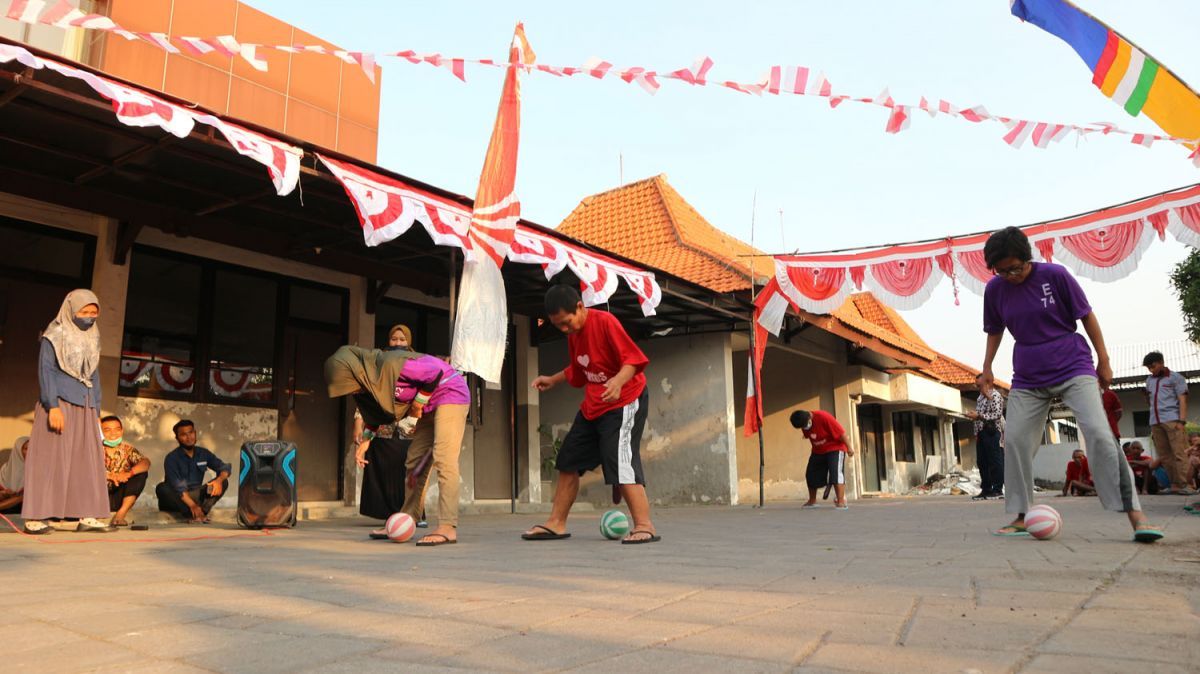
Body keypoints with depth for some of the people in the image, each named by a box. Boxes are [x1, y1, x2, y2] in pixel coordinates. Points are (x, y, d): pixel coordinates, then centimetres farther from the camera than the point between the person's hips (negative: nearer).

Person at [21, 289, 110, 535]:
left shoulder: (92, 339, 16)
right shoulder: (54, 336, -2)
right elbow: (46, 371, -9)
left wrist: (96, 411, 15)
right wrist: (53, 406, -19)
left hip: (85, 408, 6)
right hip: (60, 404, -6)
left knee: (86, 461, 2)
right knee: (51, 459, -6)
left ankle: (84, 515, 3)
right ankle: (35, 517, -1)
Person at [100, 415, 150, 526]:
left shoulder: (127, 449, 0)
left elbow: (146, 463, -17)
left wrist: (129, 473, -37)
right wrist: (109, 476, -38)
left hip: (118, 496, 2)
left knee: (141, 473, -20)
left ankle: (121, 514, -20)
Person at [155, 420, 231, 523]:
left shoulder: (203, 453, 2)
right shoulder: (171, 458, -13)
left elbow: (225, 467, -1)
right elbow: (177, 486, -25)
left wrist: (219, 480, -26)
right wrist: (192, 505, -39)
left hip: (195, 496, 4)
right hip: (176, 499, -4)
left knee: (223, 482, -16)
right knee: (162, 488, -34)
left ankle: (201, 512, -37)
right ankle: (193, 515, -42)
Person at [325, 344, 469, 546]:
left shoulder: (390, 365, -28)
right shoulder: (369, 382, 0)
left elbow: (435, 373, -26)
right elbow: (377, 411, 17)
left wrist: (417, 406, -16)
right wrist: (365, 442, 11)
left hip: (450, 393, -10)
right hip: (429, 407, 10)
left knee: (443, 459, -20)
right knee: (414, 463, 10)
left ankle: (447, 528, -25)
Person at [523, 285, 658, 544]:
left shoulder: (605, 321, -18)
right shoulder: (573, 334, 7)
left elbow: (634, 359, -24)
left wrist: (618, 381, -40)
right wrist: (552, 380, 16)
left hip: (623, 401, -9)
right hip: (592, 406, 9)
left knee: (621, 462, -18)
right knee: (568, 461, 11)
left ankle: (645, 527, -12)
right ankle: (556, 523, 21)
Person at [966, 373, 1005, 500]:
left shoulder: (995, 396, -5)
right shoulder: (981, 397, 20)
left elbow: (997, 414, -17)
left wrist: (979, 416, -20)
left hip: (993, 432, -9)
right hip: (982, 432, 9)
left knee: (995, 461, -6)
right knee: (982, 462, 8)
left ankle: (998, 490, -4)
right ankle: (986, 490, 14)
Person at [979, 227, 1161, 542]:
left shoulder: (1054, 275, -11)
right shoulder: (994, 289, -1)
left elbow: (1087, 315, -2)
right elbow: (995, 330, 15)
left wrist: (1103, 360, 0)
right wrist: (987, 366, 8)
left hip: (1073, 368, -3)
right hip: (1027, 378, 4)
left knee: (1099, 432, -17)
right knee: (1014, 440, -2)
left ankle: (1136, 516, -12)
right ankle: (1020, 518, 9)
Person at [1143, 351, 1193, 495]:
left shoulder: (1175, 378, 4)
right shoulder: (1149, 380, 20)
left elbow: (1182, 400, -3)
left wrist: (1182, 421, -14)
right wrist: (1146, 395, 4)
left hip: (1172, 420, -6)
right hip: (1155, 422, 6)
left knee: (1179, 453, -10)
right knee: (1164, 456, 2)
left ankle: (1182, 485, -12)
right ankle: (1174, 484, 5)